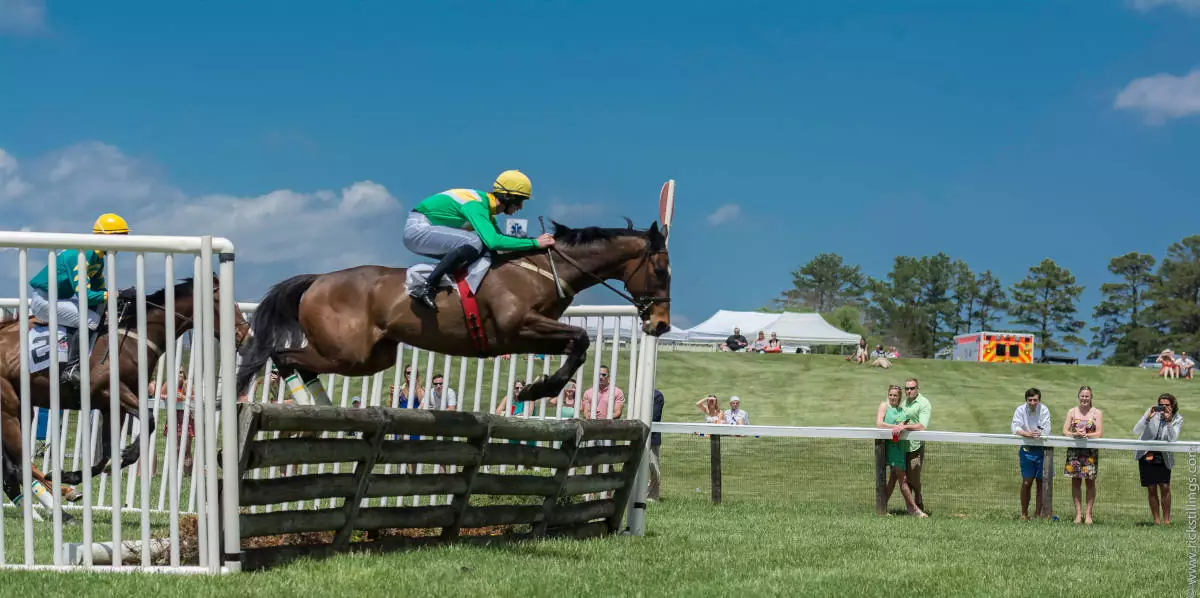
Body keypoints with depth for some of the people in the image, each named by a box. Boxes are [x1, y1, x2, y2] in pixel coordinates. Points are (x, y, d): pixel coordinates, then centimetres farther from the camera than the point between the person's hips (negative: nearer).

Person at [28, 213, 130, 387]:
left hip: (58, 298, 11)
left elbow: (98, 289, 14)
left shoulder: (98, 257, 8)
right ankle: (70, 370, -22)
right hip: (43, 300, -11)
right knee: (90, 319, -23)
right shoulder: (81, 255, -24)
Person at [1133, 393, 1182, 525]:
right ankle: (1156, 520, 10)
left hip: (1163, 457, 0)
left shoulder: (1177, 419, -6)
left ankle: (1166, 519, 1)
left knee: (1165, 487, -8)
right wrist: (1147, 418, -26)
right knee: (1151, 489, 2)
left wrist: (1168, 421, -30)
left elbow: (1172, 439, -20)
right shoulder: (1152, 412, -6)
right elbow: (1136, 431, -12)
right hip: (1146, 456, 0)